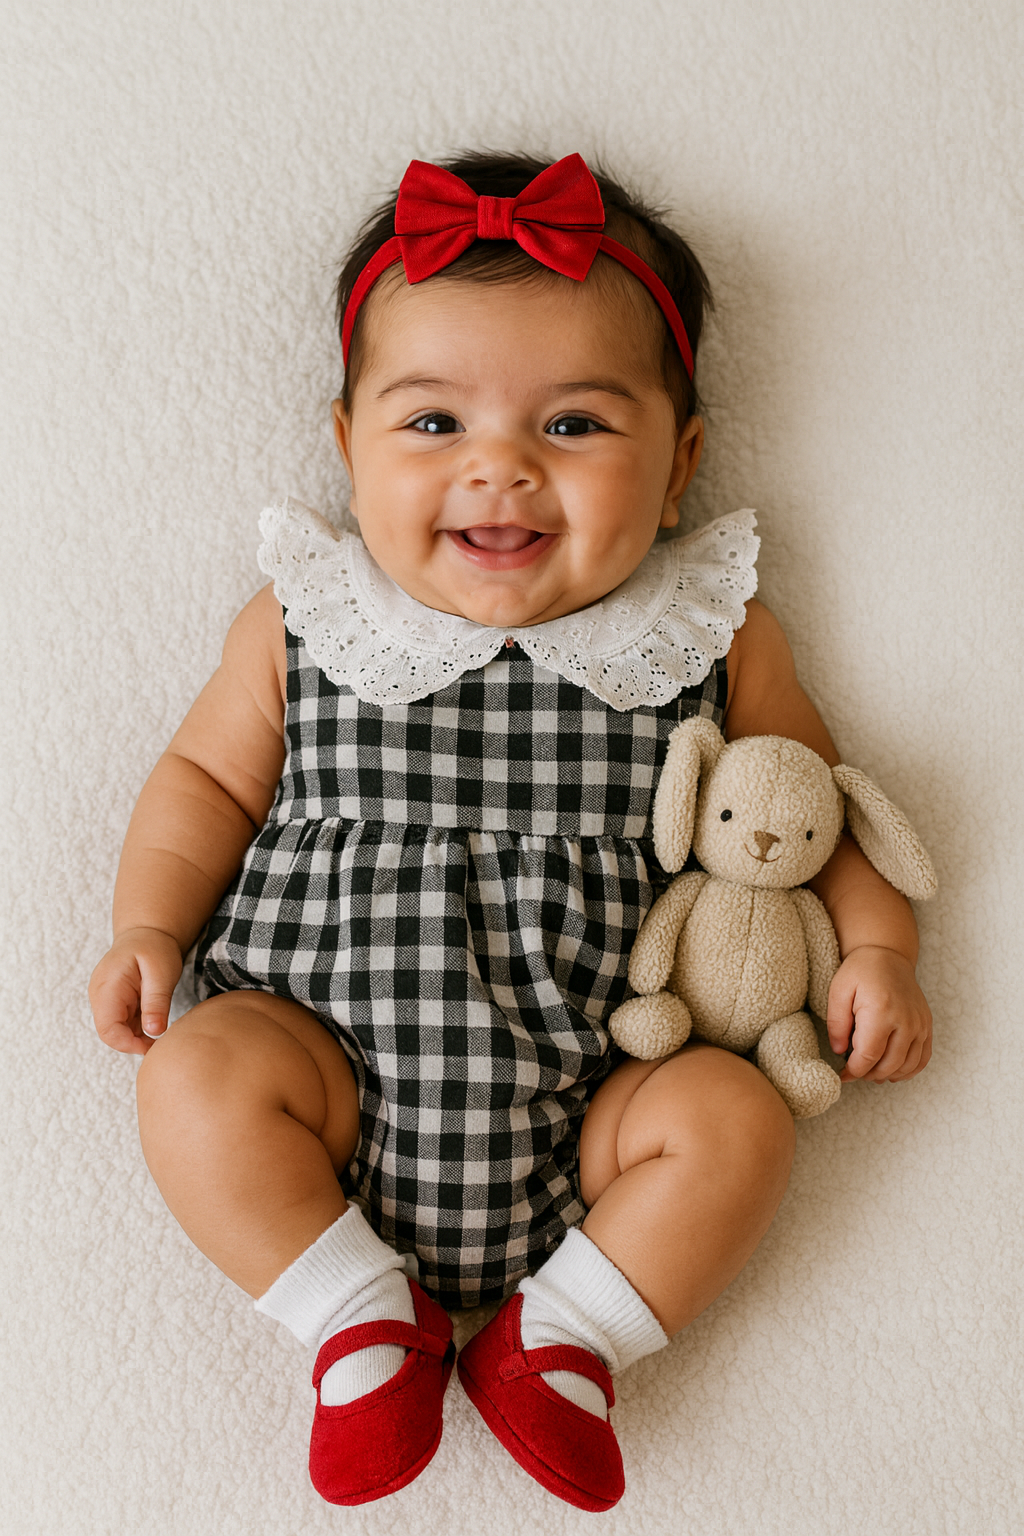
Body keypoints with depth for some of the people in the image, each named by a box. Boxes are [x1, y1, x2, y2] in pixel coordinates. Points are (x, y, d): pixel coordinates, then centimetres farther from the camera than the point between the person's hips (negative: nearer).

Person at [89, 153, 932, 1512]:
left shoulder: (710, 638, 0)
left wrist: (877, 947, 0)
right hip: (337, 1054, 1)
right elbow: (208, 778, 11)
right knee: (198, 1078, -22)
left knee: (736, 1118, -21)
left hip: (584, 1094, 0)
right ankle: (368, 1316, -2)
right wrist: (150, 924, -2)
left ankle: (558, 1336, 1)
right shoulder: (302, 623, 0)